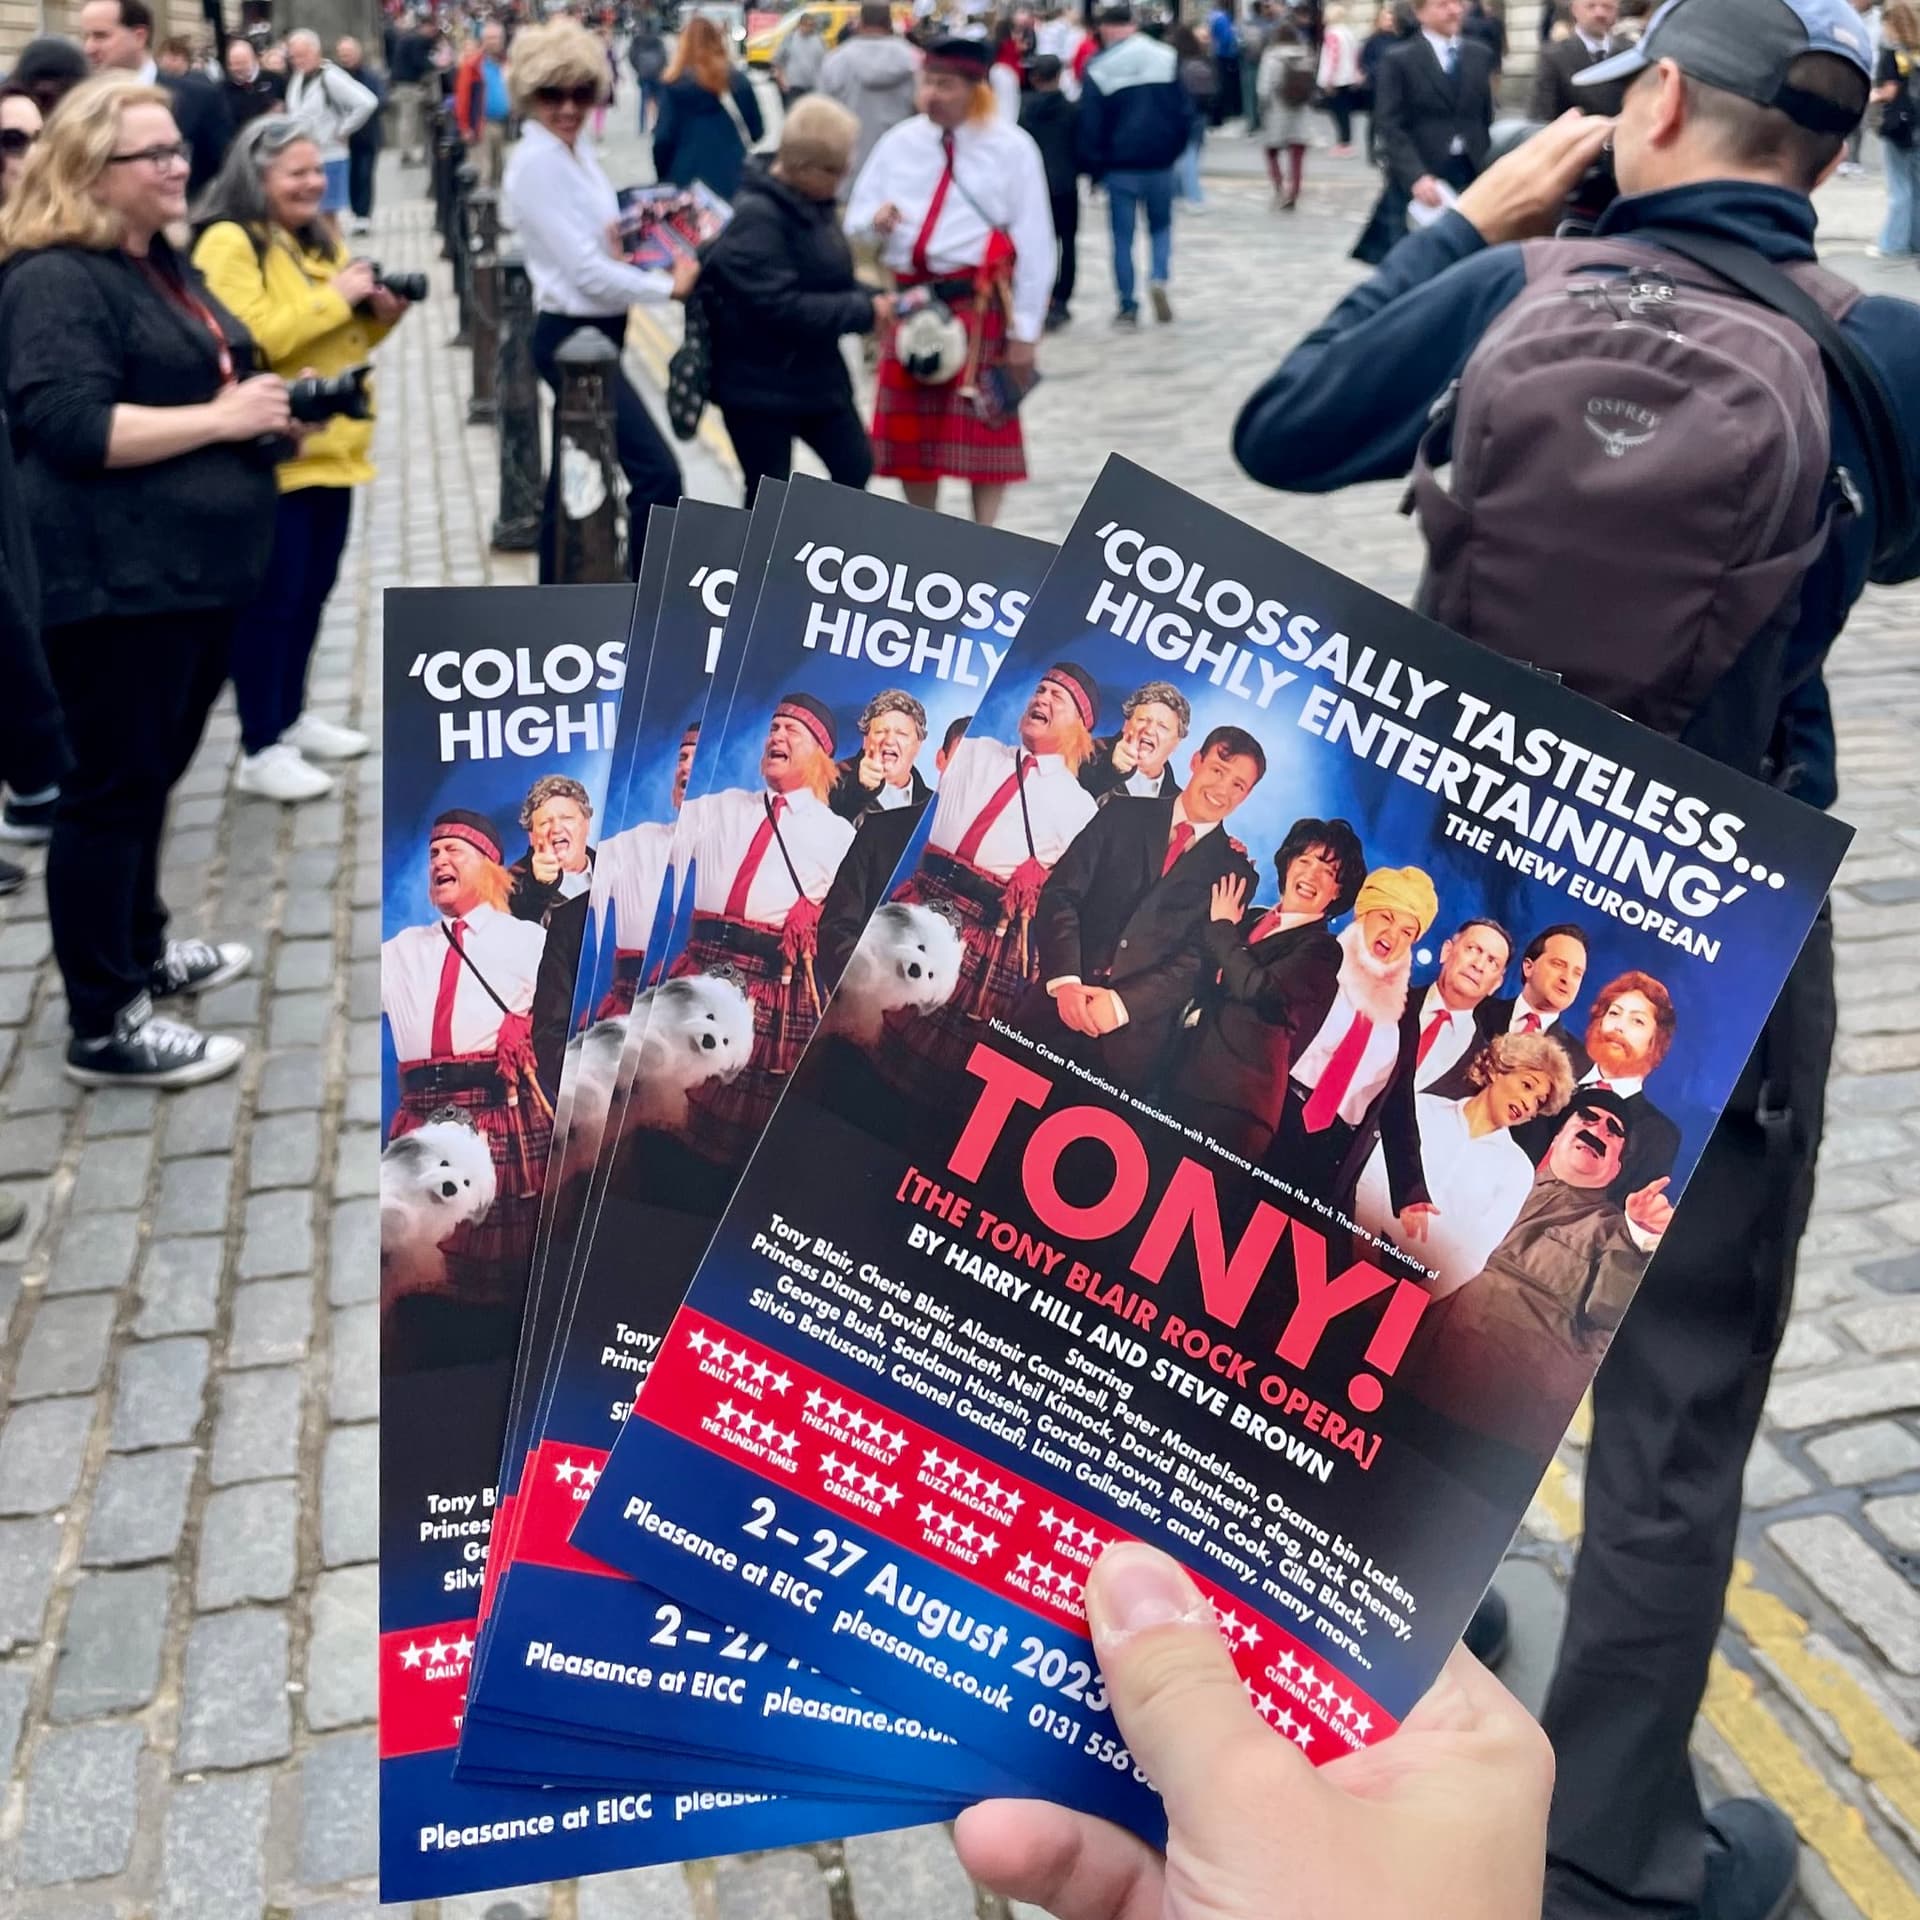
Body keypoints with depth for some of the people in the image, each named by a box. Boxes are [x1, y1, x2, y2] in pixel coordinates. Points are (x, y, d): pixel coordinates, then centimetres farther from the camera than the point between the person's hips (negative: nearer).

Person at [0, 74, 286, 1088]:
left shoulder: (165, 264, 17)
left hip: (195, 566, 10)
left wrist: (269, 406, 7)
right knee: (112, 786, -4)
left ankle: (142, 947, 37)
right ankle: (103, 1026, 4)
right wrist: (219, 418, -21)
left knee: (153, 772, 20)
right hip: (120, 580, -10)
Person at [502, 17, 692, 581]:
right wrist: (669, 286, -13)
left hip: (594, 333, 10)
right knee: (658, 474, -14)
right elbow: (585, 269, -21)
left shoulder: (580, 151, 10)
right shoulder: (536, 162, -17)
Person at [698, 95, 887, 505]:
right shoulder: (755, 218, -21)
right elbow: (779, 306, -29)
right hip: (758, 383, -8)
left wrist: (872, 300, -5)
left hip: (817, 372, 8)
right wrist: (863, 312, -24)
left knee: (855, 467, 9)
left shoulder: (816, 203, 5)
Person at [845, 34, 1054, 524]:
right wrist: (874, 220, -15)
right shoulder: (897, 142, 7)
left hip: (979, 304, -4)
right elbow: (854, 221, 11)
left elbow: (1033, 243, -5)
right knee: (913, 426, 10)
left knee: (984, 428, 0)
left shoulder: (1011, 148, -4)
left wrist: (1024, 330, -9)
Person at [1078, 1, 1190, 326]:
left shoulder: (1098, 68, -5)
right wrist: (1173, 149, 12)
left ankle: (1128, 307, 6)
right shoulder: (1166, 56, 1)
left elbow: (1090, 126, -6)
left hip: (1120, 166, -2)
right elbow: (1185, 111, 1)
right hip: (1160, 162, 2)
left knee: (1123, 237, 7)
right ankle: (1159, 278, -5)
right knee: (1161, 225, 20)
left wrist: (1093, 169, 2)